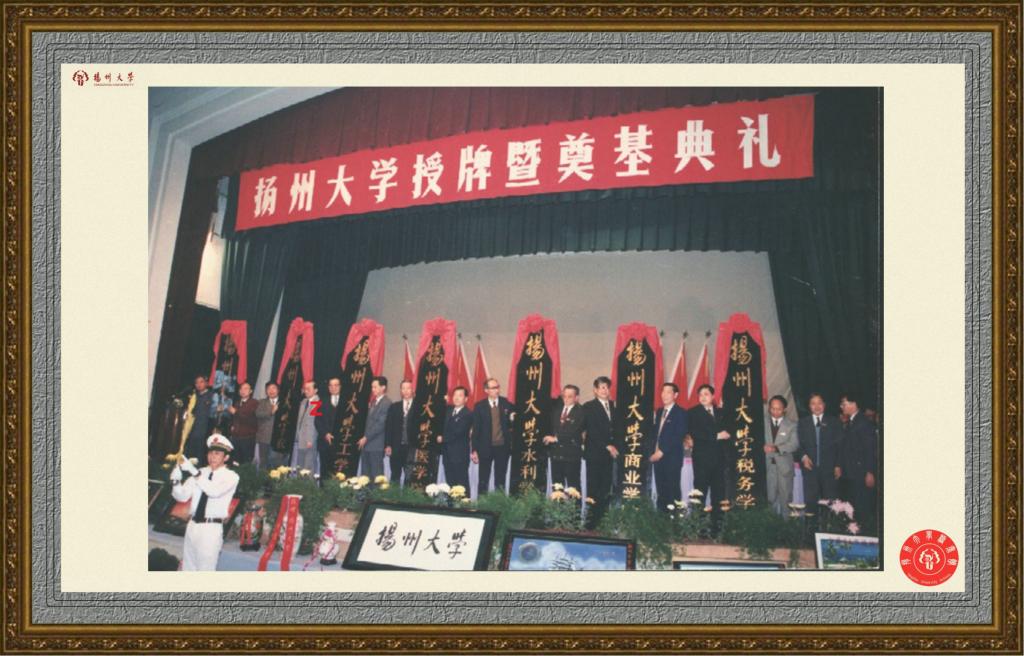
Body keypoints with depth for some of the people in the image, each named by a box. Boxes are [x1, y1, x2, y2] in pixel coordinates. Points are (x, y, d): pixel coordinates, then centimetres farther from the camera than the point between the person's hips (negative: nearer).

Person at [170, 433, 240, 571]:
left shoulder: (231, 476, -4)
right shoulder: (200, 473, 10)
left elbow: (215, 491, -24)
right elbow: (182, 496, 6)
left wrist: (192, 470, -28)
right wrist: (176, 479, -14)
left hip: (211, 529, -6)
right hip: (193, 525, 6)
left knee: (205, 570, -6)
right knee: (188, 568, 14)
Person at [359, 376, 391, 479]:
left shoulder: (386, 403, -11)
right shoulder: (374, 402, 18)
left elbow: (380, 424, -17)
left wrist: (366, 438, -14)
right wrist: (364, 438, 9)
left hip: (376, 445, -8)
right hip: (367, 444, 8)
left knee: (376, 474, -4)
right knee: (365, 473, 8)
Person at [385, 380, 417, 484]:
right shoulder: (393, 407, 13)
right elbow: (388, 427, 9)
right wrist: (387, 445, 0)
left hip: (412, 448, -3)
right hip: (396, 448, 3)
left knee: (411, 478, -5)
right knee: (395, 477, 6)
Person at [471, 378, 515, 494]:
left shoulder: (507, 404, 2)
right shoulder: (480, 406, -3)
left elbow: (511, 425, 14)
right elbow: (476, 429, -2)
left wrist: (512, 420, -10)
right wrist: (474, 450, -6)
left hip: (502, 447, 2)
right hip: (486, 448, -1)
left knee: (500, 481, 8)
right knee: (483, 481, 4)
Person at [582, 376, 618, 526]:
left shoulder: (612, 405, 16)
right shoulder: (589, 407, -2)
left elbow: (614, 428, 17)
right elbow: (591, 430, -10)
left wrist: (616, 446, 3)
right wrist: (607, 446, -14)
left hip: (609, 452, 5)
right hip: (594, 453, -5)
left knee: (606, 488, 1)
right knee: (593, 487, -5)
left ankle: (602, 517, 5)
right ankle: (591, 519, -2)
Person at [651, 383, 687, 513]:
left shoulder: (680, 413, -5)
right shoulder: (659, 411, 18)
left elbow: (679, 436, -13)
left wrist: (662, 451, -15)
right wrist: (654, 451, 4)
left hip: (672, 458, -6)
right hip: (658, 457, 6)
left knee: (672, 491, -5)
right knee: (661, 491, 6)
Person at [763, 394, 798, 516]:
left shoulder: (791, 425, 5)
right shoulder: (763, 422, 11)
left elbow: (794, 444, -7)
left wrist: (776, 448, -20)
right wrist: (763, 447, -14)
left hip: (785, 466, -1)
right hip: (767, 464, 1)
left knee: (786, 497, 3)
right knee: (769, 498, 0)